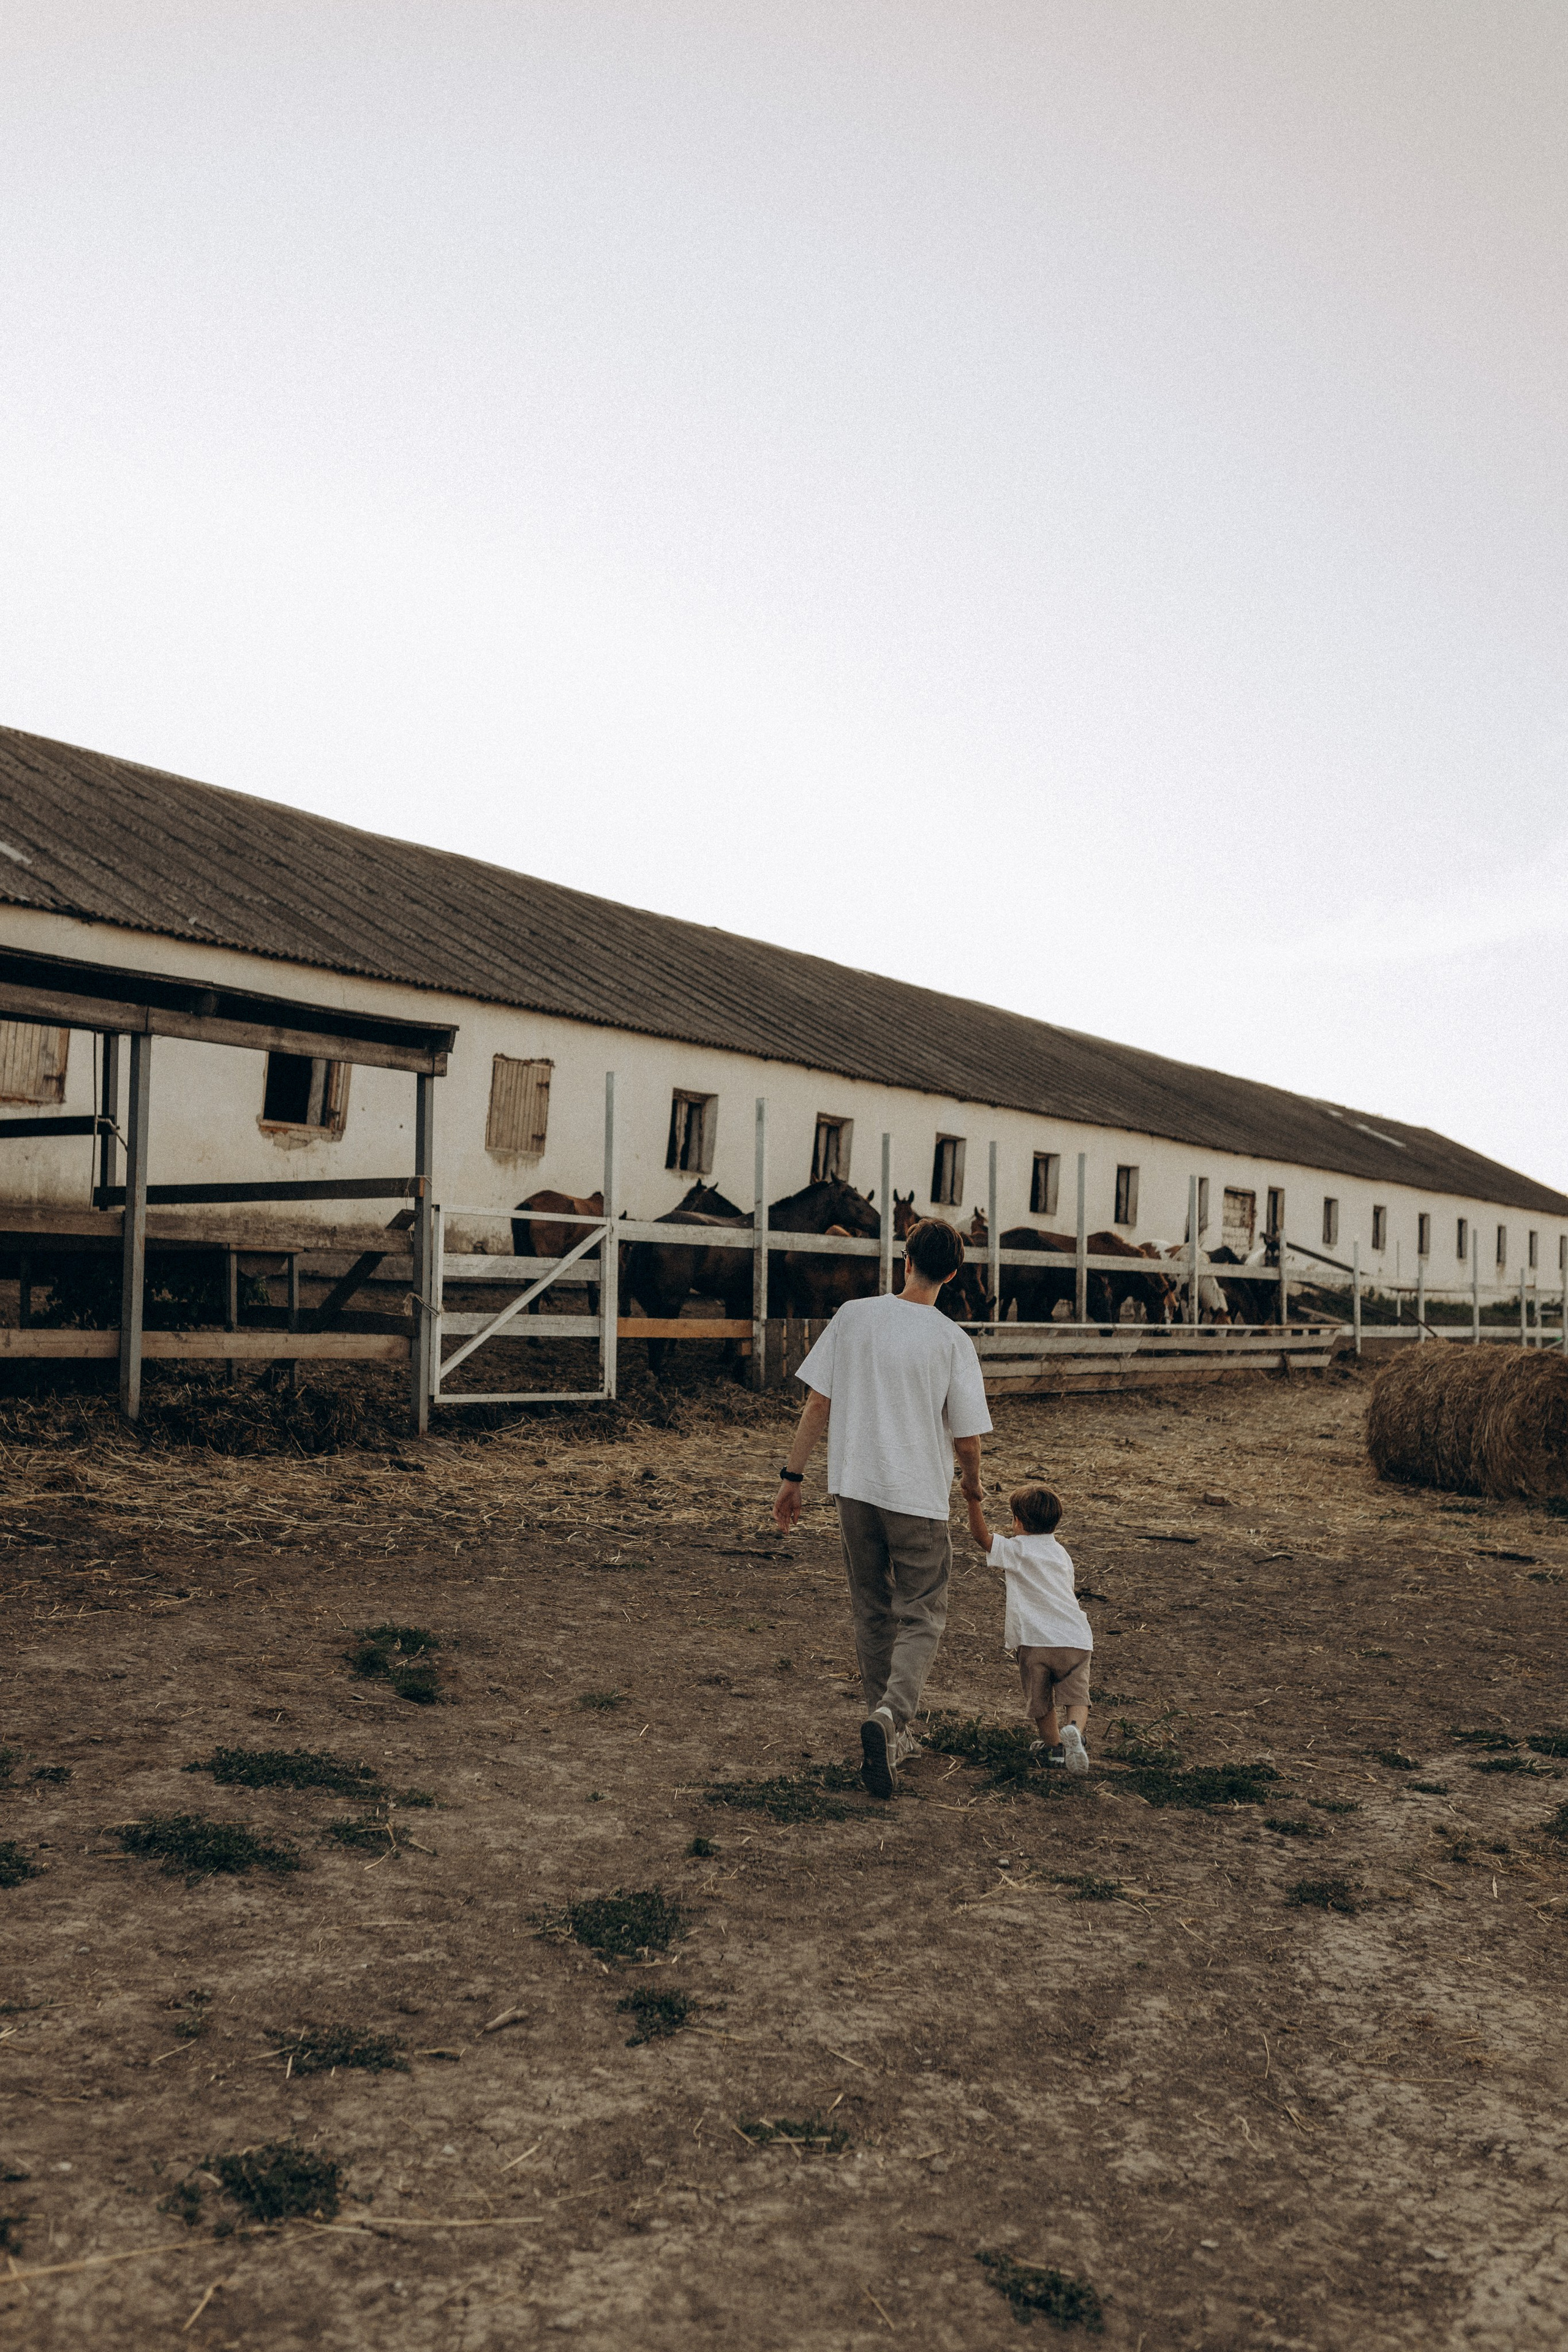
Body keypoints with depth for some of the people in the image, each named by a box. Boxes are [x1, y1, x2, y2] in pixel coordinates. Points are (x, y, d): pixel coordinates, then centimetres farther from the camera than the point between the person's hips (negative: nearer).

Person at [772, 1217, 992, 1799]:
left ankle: (892, 1735, 24)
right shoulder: (953, 1342, -10)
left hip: (854, 1488, 3)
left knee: (873, 1614, 16)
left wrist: (793, 1476, 8)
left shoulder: (853, 1316, -3)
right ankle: (890, 1714, -17)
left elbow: (818, 1405, -1)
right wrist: (971, 1484, 15)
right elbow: (967, 1439, -6)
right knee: (921, 1619, 6)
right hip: (919, 1497, -3)